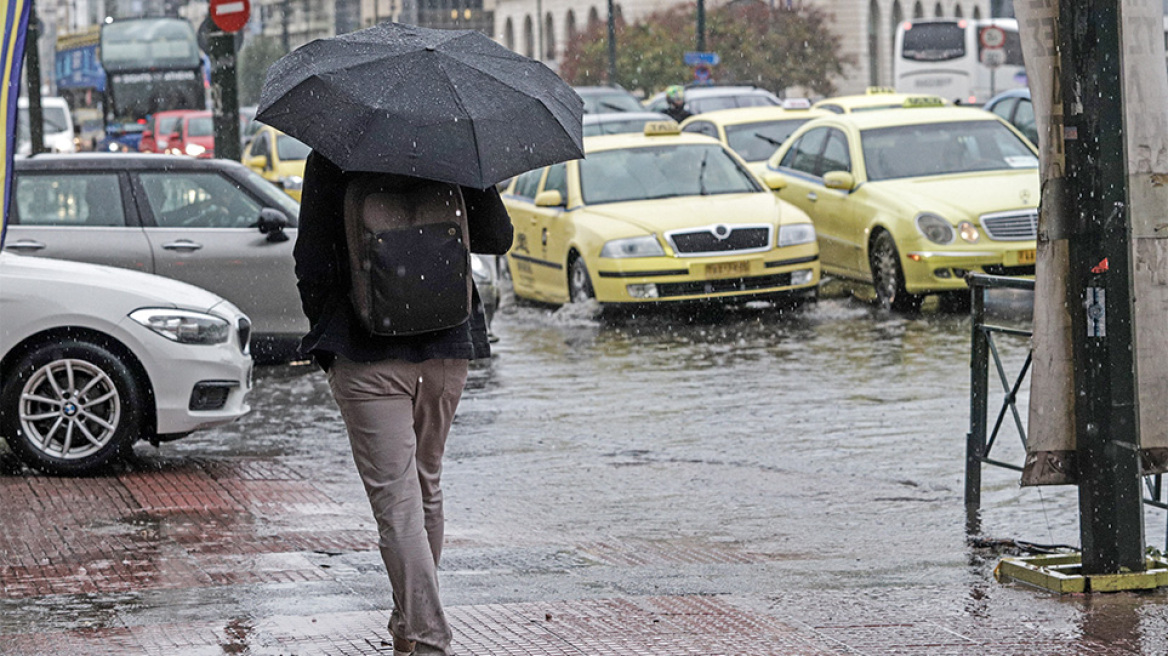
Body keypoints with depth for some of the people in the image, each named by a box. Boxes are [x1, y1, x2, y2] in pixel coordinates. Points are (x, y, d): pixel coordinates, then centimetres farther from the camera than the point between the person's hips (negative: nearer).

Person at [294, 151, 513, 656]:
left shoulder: (330, 160, -8)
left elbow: (312, 262, -7)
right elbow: (497, 239, 6)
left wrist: (324, 334, 6)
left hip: (365, 355, -4)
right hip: (446, 349, 4)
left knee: (397, 504, -6)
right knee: (426, 487, 21)